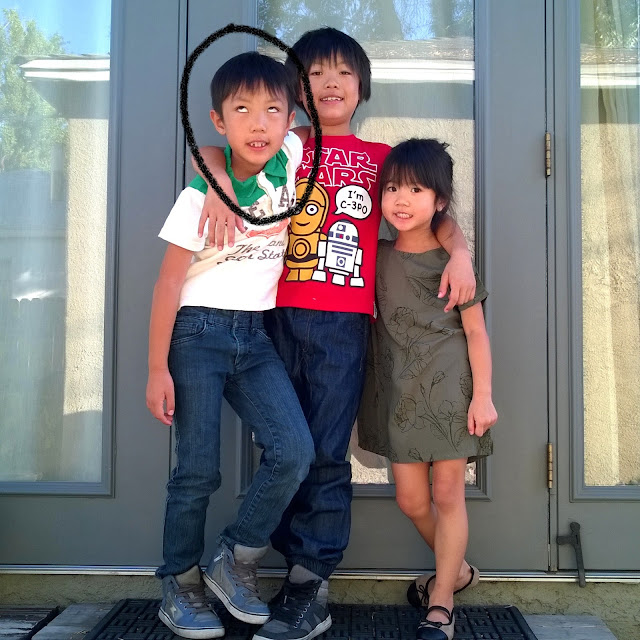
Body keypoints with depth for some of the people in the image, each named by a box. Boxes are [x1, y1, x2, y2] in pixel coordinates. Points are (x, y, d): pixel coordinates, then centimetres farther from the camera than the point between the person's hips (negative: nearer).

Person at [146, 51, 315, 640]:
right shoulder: (200, 196, -13)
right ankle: (180, 587, 19)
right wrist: (157, 370, -11)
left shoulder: (290, 157, -4)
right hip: (198, 332, -4)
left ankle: (235, 561, 12)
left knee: (295, 450, -9)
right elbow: (169, 284, -10)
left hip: (254, 335, 4)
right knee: (198, 470, -2)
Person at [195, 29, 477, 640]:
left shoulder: (378, 156, 14)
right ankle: (302, 576, 16)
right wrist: (221, 181, -13)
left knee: (326, 451, -5)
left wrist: (459, 251, -7)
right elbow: (209, 148, 9)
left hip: (343, 320, -2)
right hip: (279, 315, 2)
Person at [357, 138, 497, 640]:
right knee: (410, 498, 8)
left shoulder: (451, 261, -6)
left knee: (448, 493, 1)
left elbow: (475, 331, -4)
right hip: (399, 391, 4)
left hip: (449, 388, -4)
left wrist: (483, 394, -9)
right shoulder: (378, 256, 4)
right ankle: (457, 569, 34)